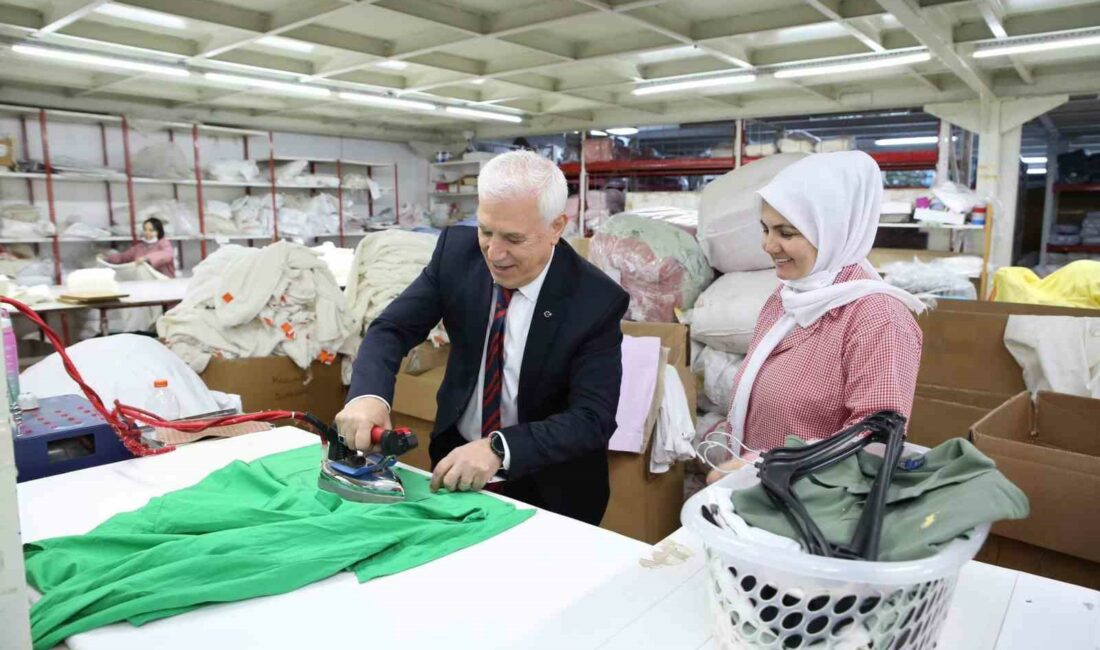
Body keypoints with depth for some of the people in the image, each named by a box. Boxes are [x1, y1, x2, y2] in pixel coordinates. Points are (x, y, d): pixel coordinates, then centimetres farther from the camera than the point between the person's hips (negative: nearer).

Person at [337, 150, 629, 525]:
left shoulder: (597, 300, -20)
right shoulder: (457, 251, -10)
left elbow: (593, 419, -22)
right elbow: (392, 329, -9)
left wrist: (499, 449, -35)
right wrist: (368, 395, -29)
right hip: (457, 457, 2)